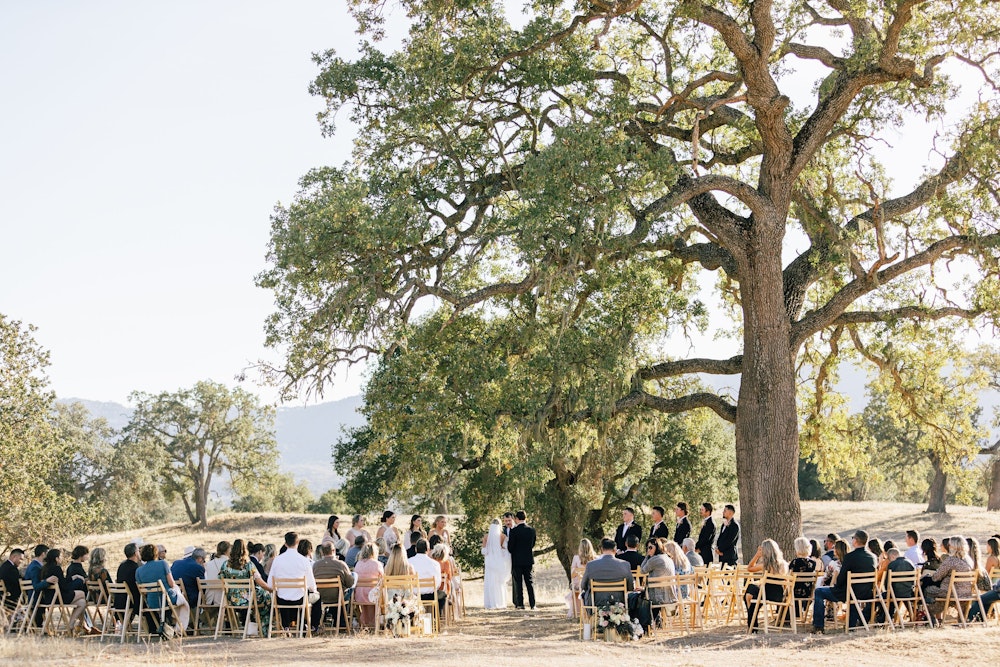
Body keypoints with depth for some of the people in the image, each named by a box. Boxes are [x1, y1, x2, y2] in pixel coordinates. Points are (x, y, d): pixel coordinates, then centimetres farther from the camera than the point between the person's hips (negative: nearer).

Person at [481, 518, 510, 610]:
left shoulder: (486, 536, -3)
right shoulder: (503, 536, -4)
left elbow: (484, 551, -1)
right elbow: (505, 550, -5)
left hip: (489, 561, 0)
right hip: (500, 561, 0)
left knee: (489, 582, 4)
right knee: (500, 582, 8)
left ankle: (490, 603, 0)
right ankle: (501, 603, 8)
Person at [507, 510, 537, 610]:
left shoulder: (514, 531, -12)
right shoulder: (532, 530, 1)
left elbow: (510, 547, -8)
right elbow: (533, 544, 10)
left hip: (517, 560, -3)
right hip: (529, 560, 3)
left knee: (518, 583, 4)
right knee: (530, 582, 7)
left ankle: (519, 604, 2)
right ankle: (532, 604, 3)